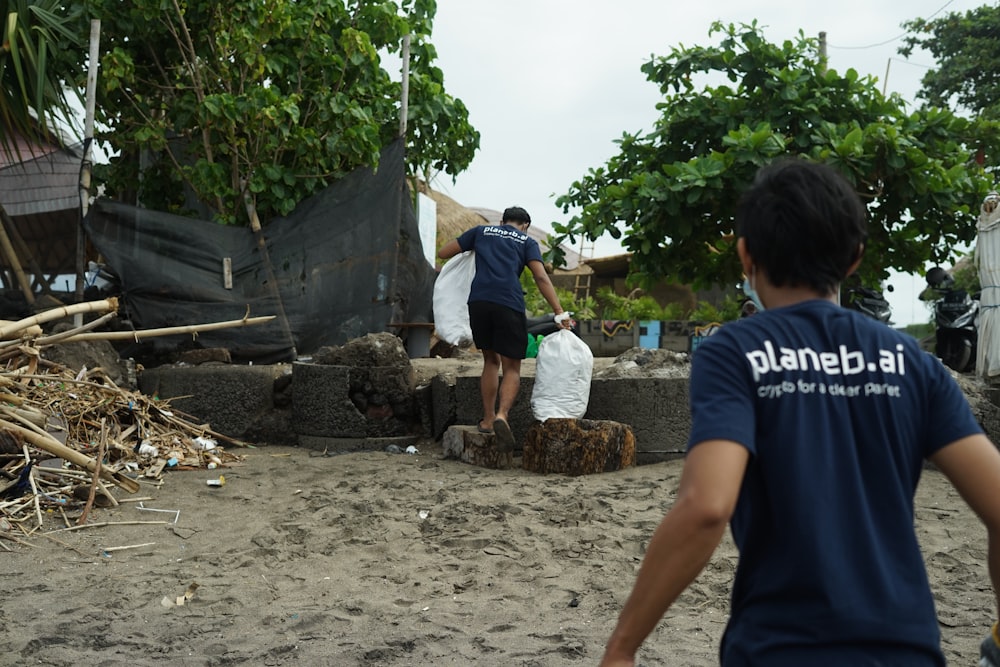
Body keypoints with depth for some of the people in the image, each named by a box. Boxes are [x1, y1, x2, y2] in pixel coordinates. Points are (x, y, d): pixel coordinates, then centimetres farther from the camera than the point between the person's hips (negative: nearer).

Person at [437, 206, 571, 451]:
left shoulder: (482, 231, 23)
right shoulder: (527, 241, 18)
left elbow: (443, 252, 25)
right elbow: (541, 277, 2)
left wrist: (470, 247, 43)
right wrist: (560, 312, -3)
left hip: (479, 301, 2)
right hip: (510, 304, -2)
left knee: (491, 360, 21)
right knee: (511, 367, 5)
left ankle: (487, 420, 20)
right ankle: (502, 414, -20)